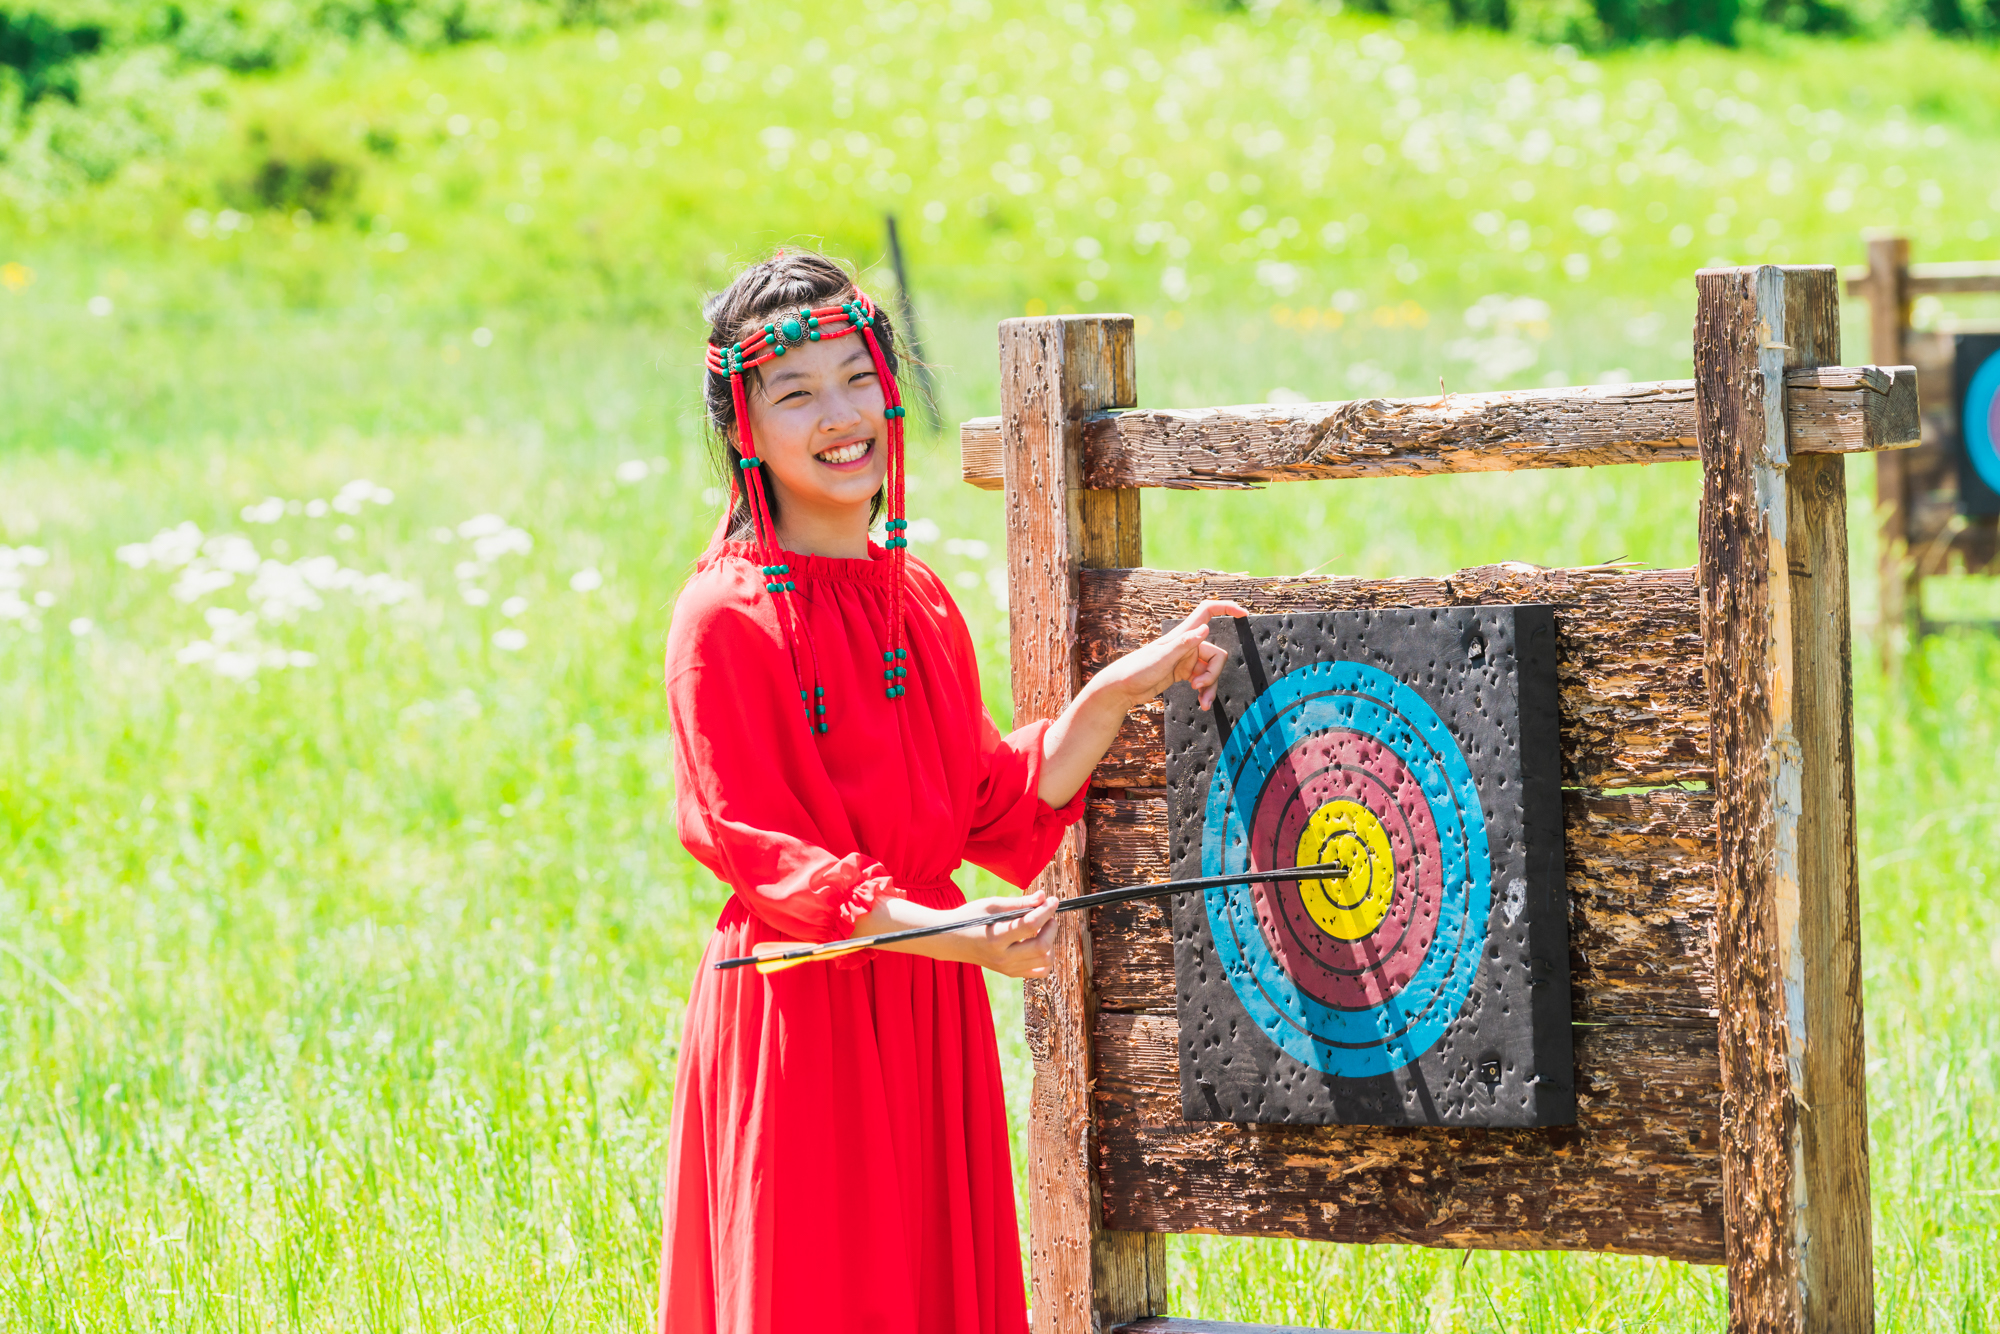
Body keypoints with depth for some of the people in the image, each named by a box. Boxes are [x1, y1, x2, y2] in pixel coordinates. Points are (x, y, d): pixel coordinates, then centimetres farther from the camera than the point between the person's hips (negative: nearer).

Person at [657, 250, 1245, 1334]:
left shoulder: (920, 602, 11)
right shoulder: (726, 615, -10)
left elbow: (1000, 810, 12)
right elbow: (750, 840, -16)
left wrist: (1114, 694, 3)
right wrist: (931, 926, -26)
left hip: (932, 1004, 7)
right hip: (798, 1009, -6)